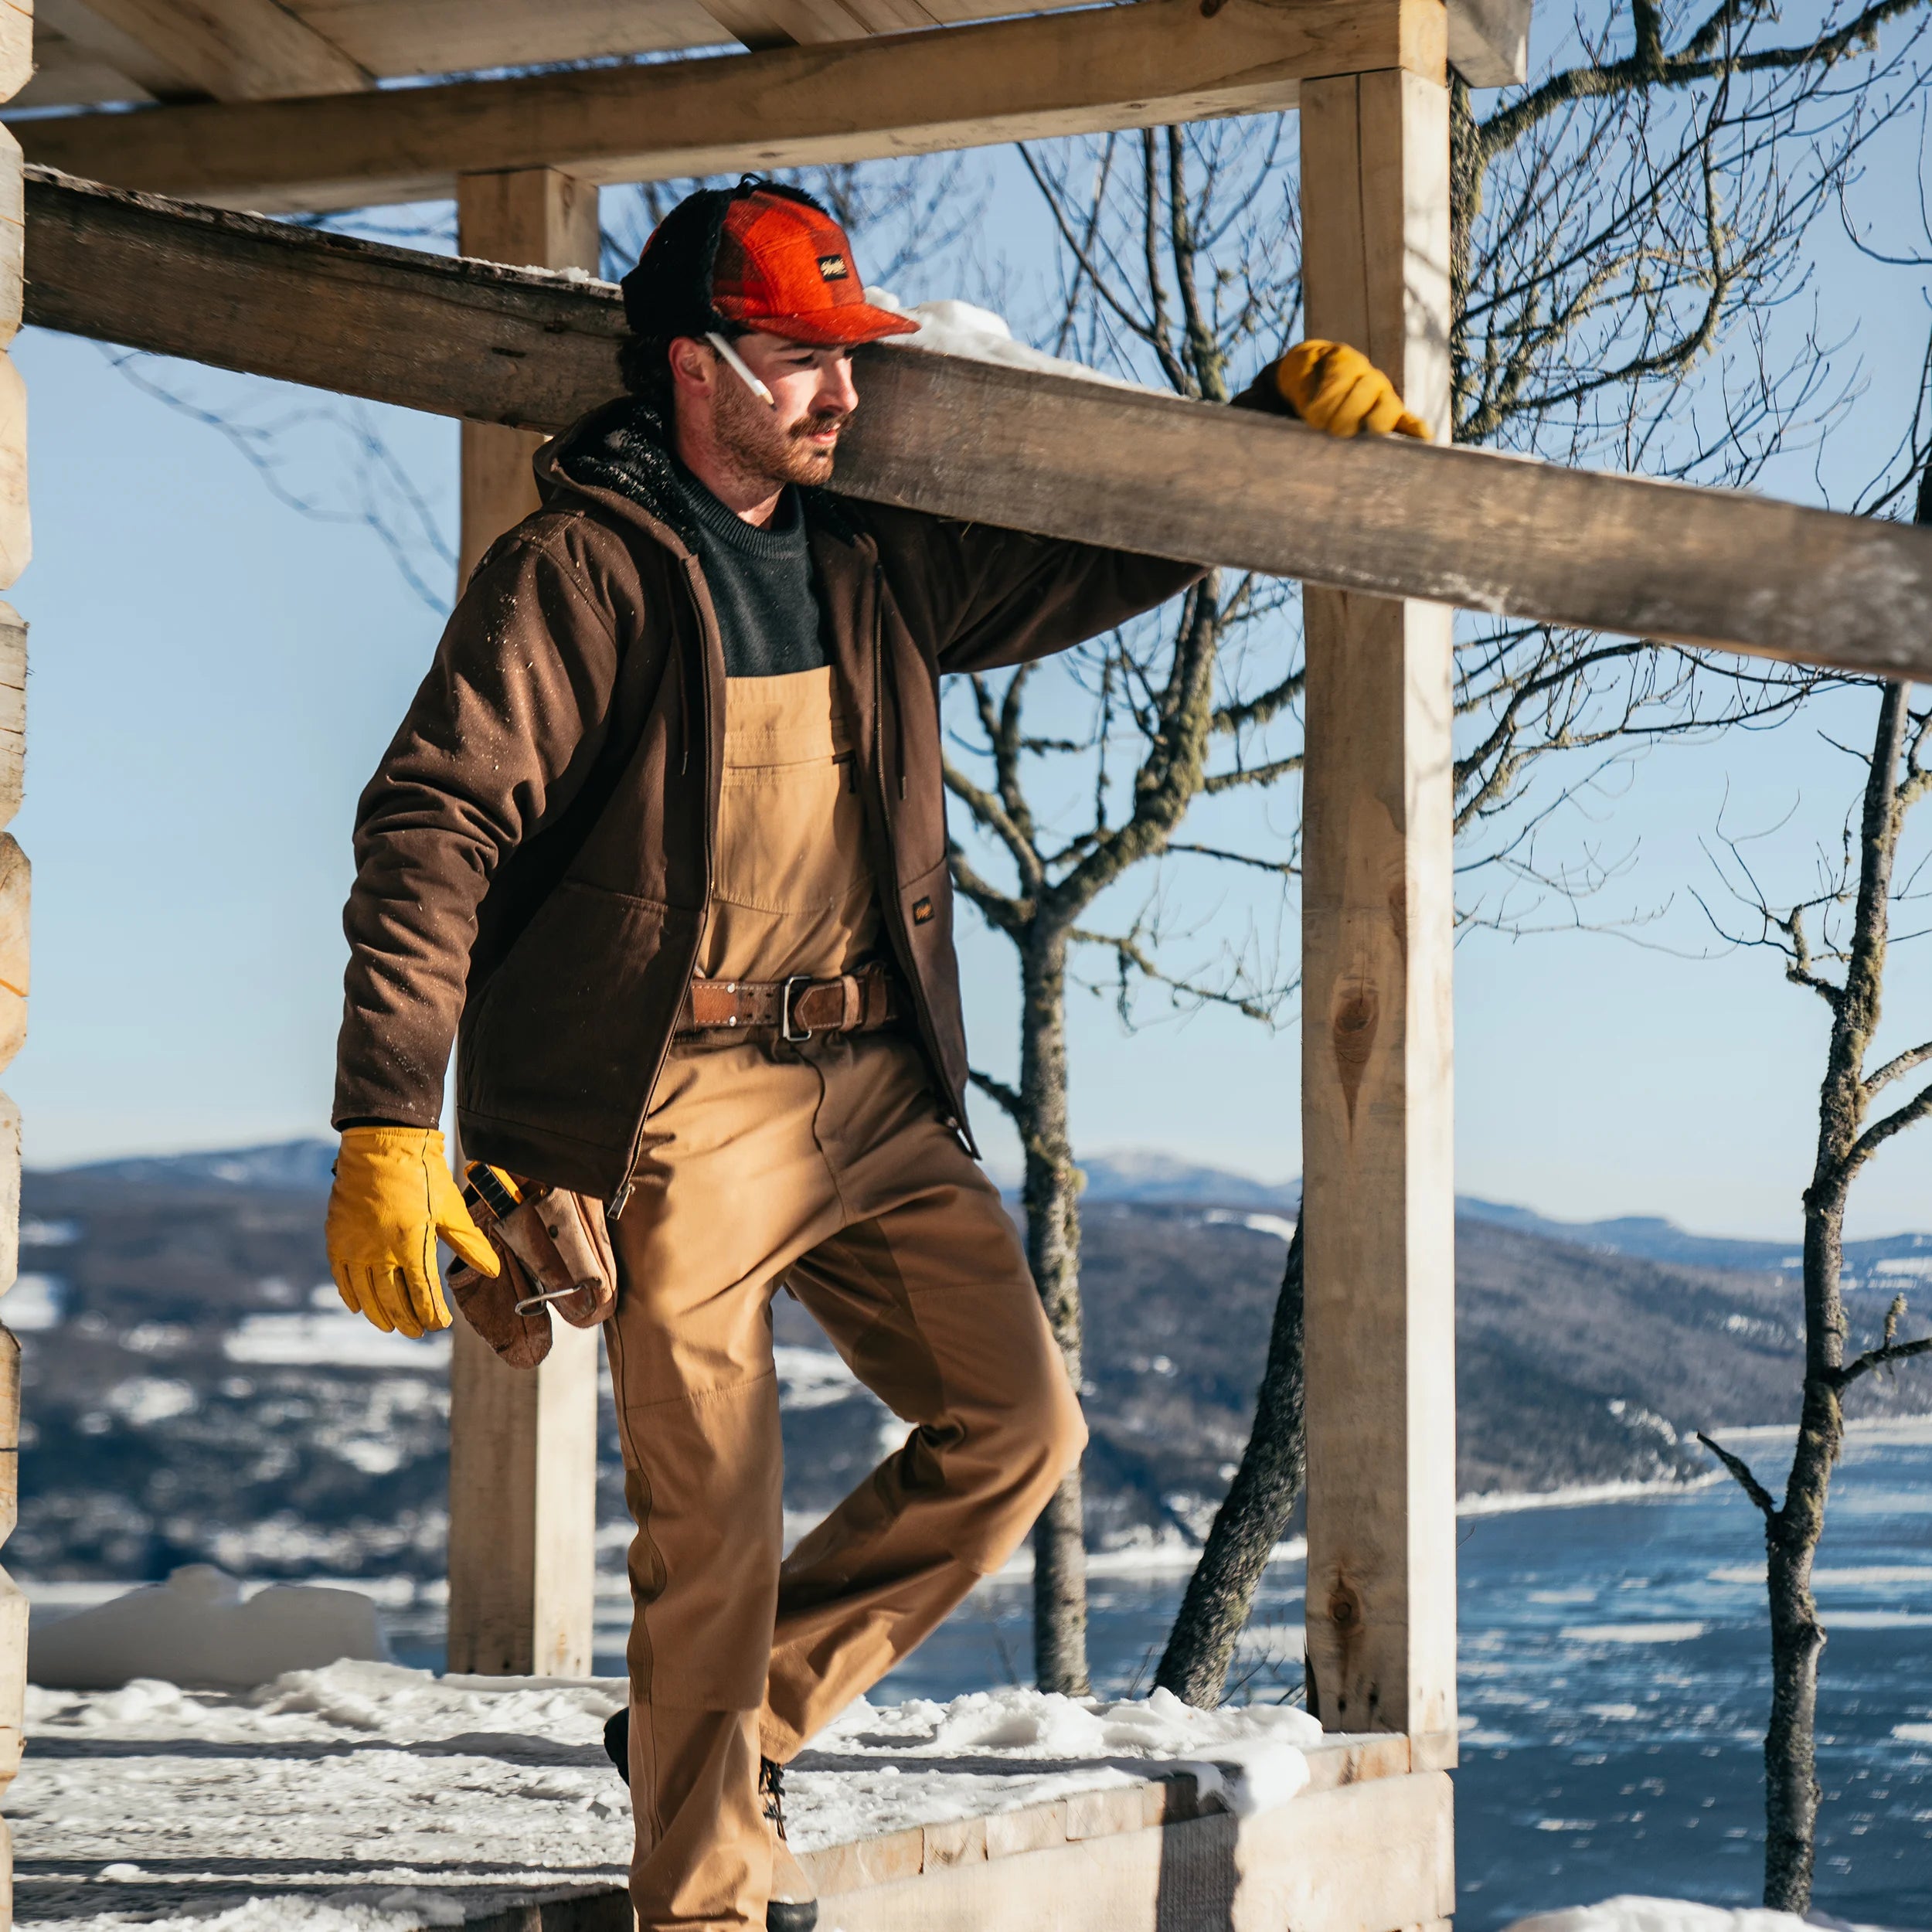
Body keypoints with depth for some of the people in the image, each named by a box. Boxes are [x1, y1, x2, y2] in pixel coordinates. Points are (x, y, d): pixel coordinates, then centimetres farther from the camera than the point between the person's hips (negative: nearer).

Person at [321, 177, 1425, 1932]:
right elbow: (433, 830, -12)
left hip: (875, 1094, 7)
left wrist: (1280, 411, 10)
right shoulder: (583, 570, -7)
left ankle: (740, 1716, 19)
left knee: (1018, 1424, 2)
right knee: (714, 1526, -7)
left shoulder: (875, 564, 12)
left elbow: (1099, 561, 24)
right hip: (680, 1106, -7)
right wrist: (389, 1127, -20)